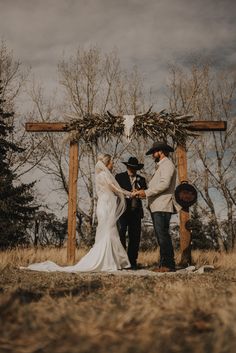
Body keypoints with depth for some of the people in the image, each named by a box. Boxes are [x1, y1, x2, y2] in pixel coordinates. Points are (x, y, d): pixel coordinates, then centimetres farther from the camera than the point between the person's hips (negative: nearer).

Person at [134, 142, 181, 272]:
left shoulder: (167, 165, -4)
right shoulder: (161, 166, 26)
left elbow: (164, 184, -17)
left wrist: (147, 192, -14)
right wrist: (143, 192, 10)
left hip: (162, 206, -10)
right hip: (156, 207, 10)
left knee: (163, 235, -11)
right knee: (161, 237, 9)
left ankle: (169, 265, -8)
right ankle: (164, 264, 12)